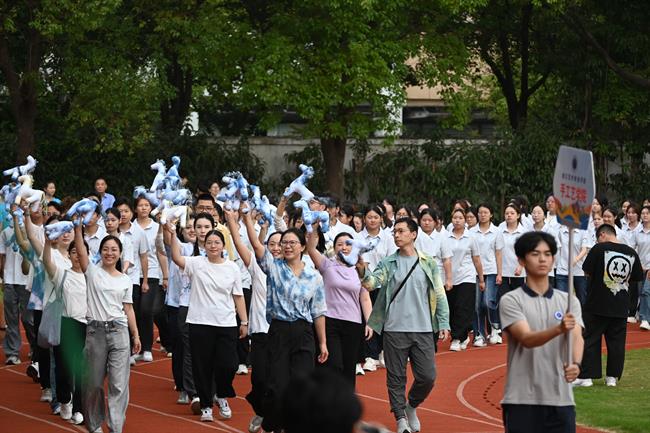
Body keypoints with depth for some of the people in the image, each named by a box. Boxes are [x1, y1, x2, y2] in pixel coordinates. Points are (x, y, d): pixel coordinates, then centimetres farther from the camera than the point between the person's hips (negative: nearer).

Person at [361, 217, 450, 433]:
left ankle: (411, 406, 26)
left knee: (427, 376, 0)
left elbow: (439, 295, 8)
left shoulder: (428, 263, 6)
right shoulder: (388, 264, 4)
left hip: (423, 330, 1)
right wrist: (363, 270, -31)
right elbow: (371, 283, -11)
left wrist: (443, 323, 2)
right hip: (394, 329, 0)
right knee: (396, 378, 2)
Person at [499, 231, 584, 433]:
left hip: (561, 399, 3)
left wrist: (575, 364, -28)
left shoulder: (569, 301, 10)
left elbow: (576, 337, -6)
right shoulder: (511, 300, -2)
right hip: (522, 400, -3)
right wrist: (558, 329, -36)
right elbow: (526, 339, -17)